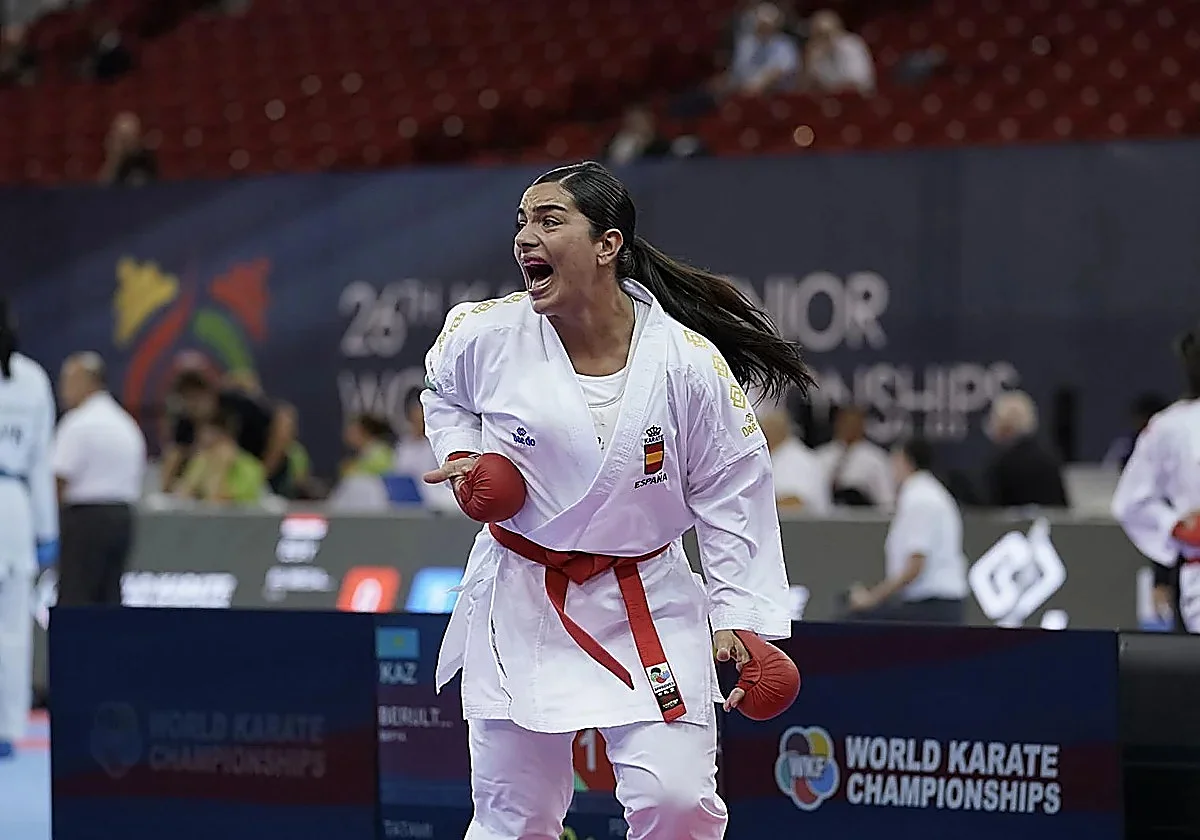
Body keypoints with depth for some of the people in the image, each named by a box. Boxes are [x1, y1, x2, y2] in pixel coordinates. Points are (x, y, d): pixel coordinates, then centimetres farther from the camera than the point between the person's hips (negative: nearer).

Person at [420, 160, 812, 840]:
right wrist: (459, 454, -4)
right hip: (521, 604, 1)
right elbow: (446, 392, 15)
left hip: (645, 607, -1)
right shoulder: (485, 336, -11)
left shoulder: (688, 363, -15)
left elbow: (729, 492, -4)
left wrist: (741, 615, -6)